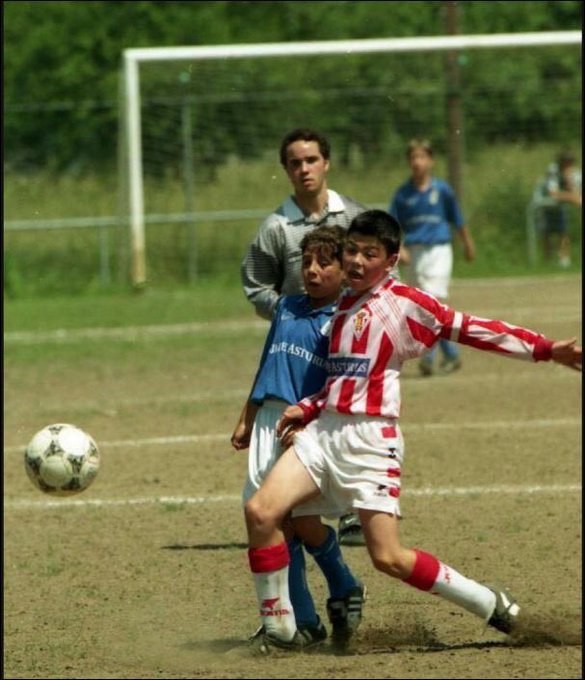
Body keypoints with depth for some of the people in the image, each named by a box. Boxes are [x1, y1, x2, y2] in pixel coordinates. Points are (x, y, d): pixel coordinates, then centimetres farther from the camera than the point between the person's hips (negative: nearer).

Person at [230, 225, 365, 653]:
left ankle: (345, 590, 19)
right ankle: (302, 621, 5)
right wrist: (246, 421, 24)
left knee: (304, 521, -9)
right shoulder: (287, 308, 17)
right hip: (271, 421, 6)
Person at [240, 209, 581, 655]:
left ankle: (492, 605, 7)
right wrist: (307, 408, 11)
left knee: (389, 557, -12)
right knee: (261, 510, -11)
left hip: (371, 438, -7)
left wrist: (545, 349, -14)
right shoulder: (345, 306, 19)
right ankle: (281, 632, 0)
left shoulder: (403, 301, -3)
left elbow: (467, 328, -8)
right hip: (324, 430, 7)